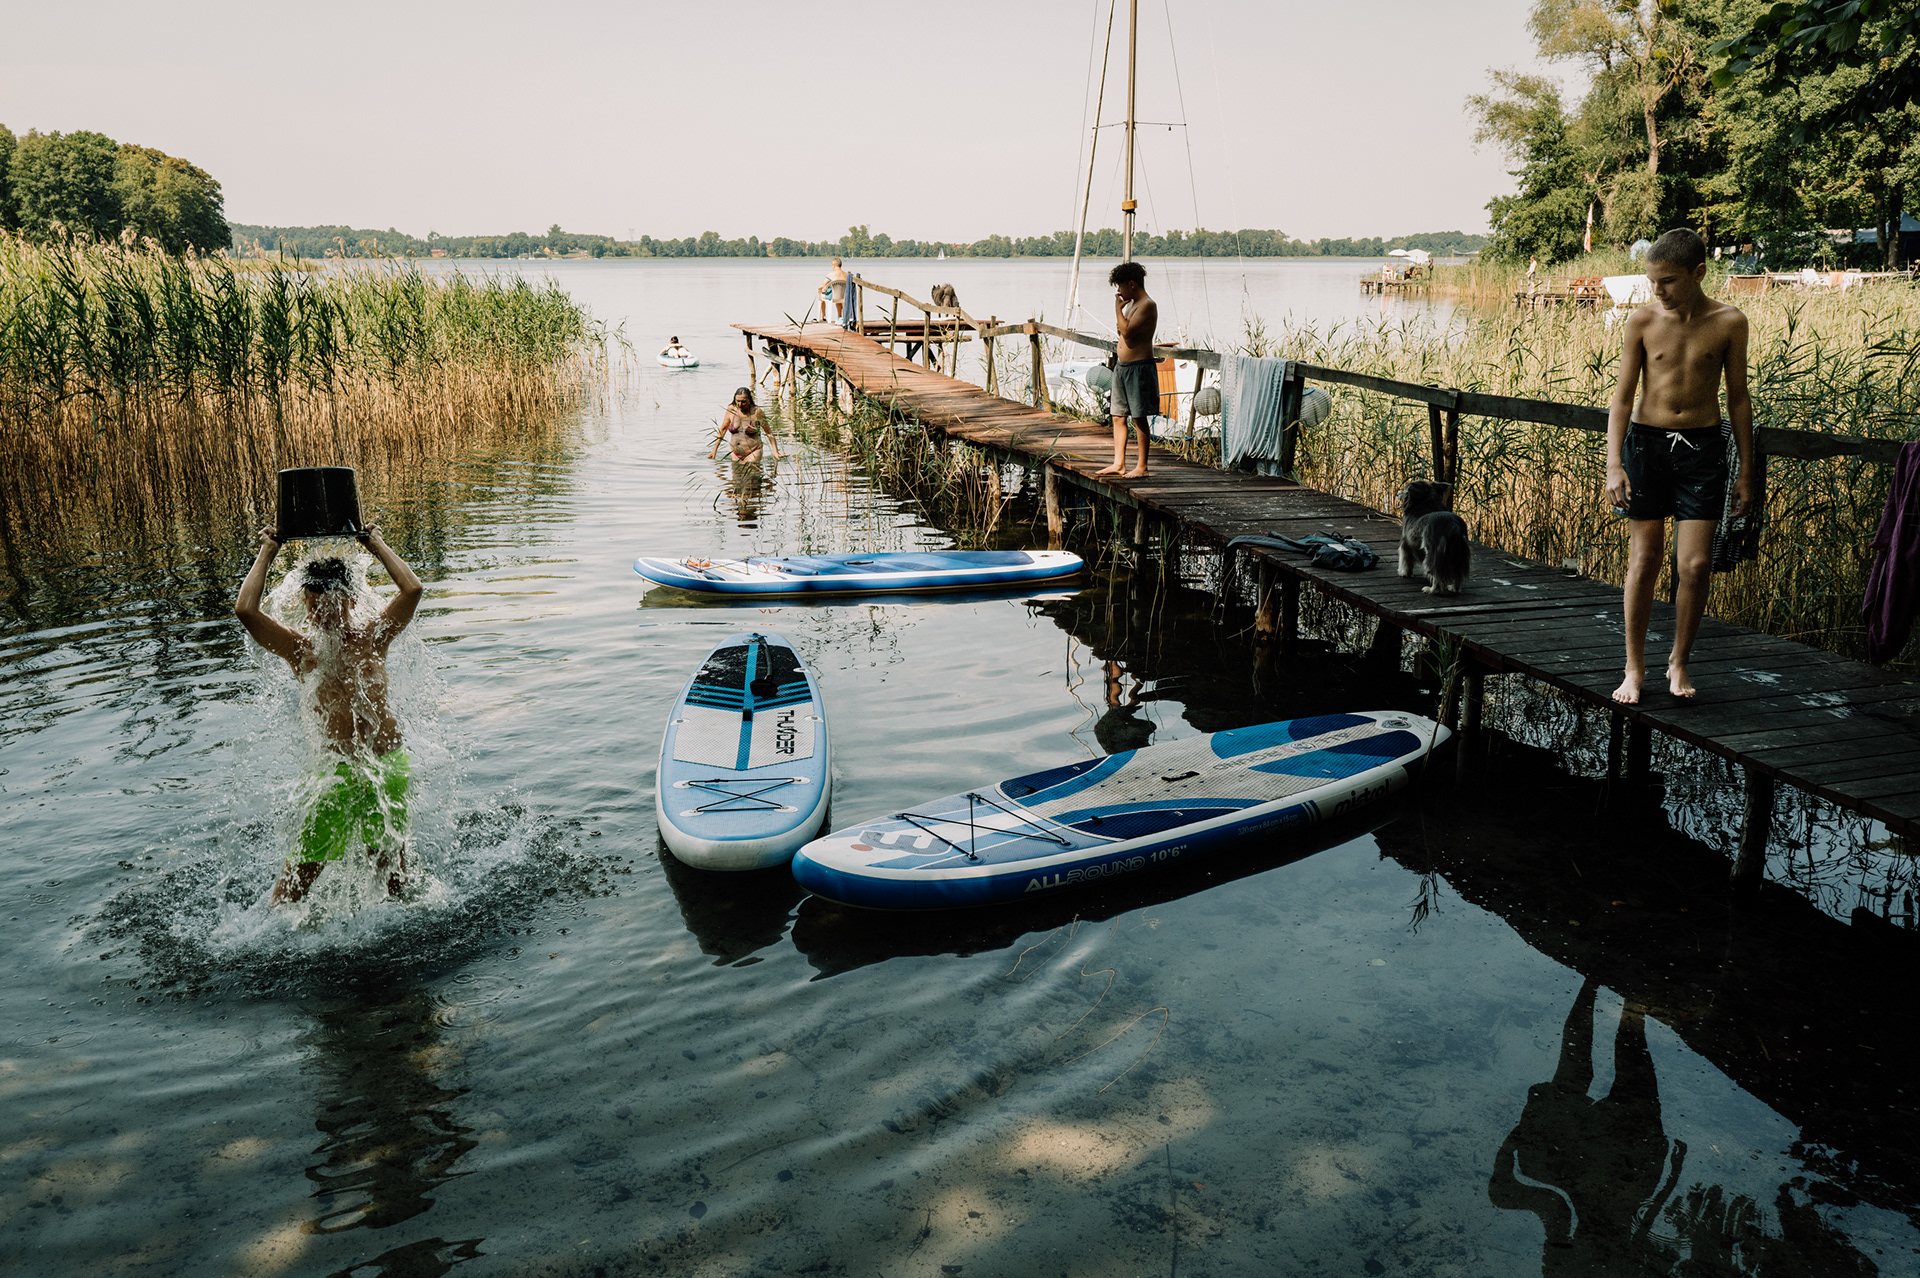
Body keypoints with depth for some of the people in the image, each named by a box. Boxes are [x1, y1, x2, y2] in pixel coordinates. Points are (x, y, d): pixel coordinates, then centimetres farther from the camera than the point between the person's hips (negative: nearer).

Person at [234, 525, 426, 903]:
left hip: (391, 765, 1)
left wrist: (377, 545, 1)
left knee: (392, 862, 13)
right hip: (342, 771, -1)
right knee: (303, 866, -1)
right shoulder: (300, 648, 1)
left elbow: (413, 590, -9)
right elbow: (245, 610, -13)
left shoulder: (373, 636, 4)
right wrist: (267, 553, -3)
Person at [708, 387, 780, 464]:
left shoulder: (756, 412, -12)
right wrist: (714, 450, 12)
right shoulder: (731, 409, -1)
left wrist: (776, 452, -11)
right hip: (735, 453, 4)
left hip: (752, 453, -4)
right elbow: (723, 429, 11)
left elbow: (769, 432, -6)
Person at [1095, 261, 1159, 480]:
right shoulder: (1131, 304, 16)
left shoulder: (1147, 305, -13)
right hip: (1122, 366, 10)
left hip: (1139, 366, -10)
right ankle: (1118, 464, 17)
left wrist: (1118, 308, -13)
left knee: (1139, 419, -5)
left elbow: (1127, 331, -23)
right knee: (1118, 416, 10)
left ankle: (1142, 467, 0)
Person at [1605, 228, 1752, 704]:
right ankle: (1635, 667, 13)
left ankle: (1679, 661, 16)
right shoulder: (1642, 321, -3)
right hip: (1646, 443, 0)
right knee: (1643, 561, 1)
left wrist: (1746, 470, 7)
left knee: (1695, 564, -4)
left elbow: (1738, 399, 6)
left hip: (1702, 449, 0)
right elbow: (1622, 397, -2)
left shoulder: (1729, 323, -2)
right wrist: (1613, 464, -11)